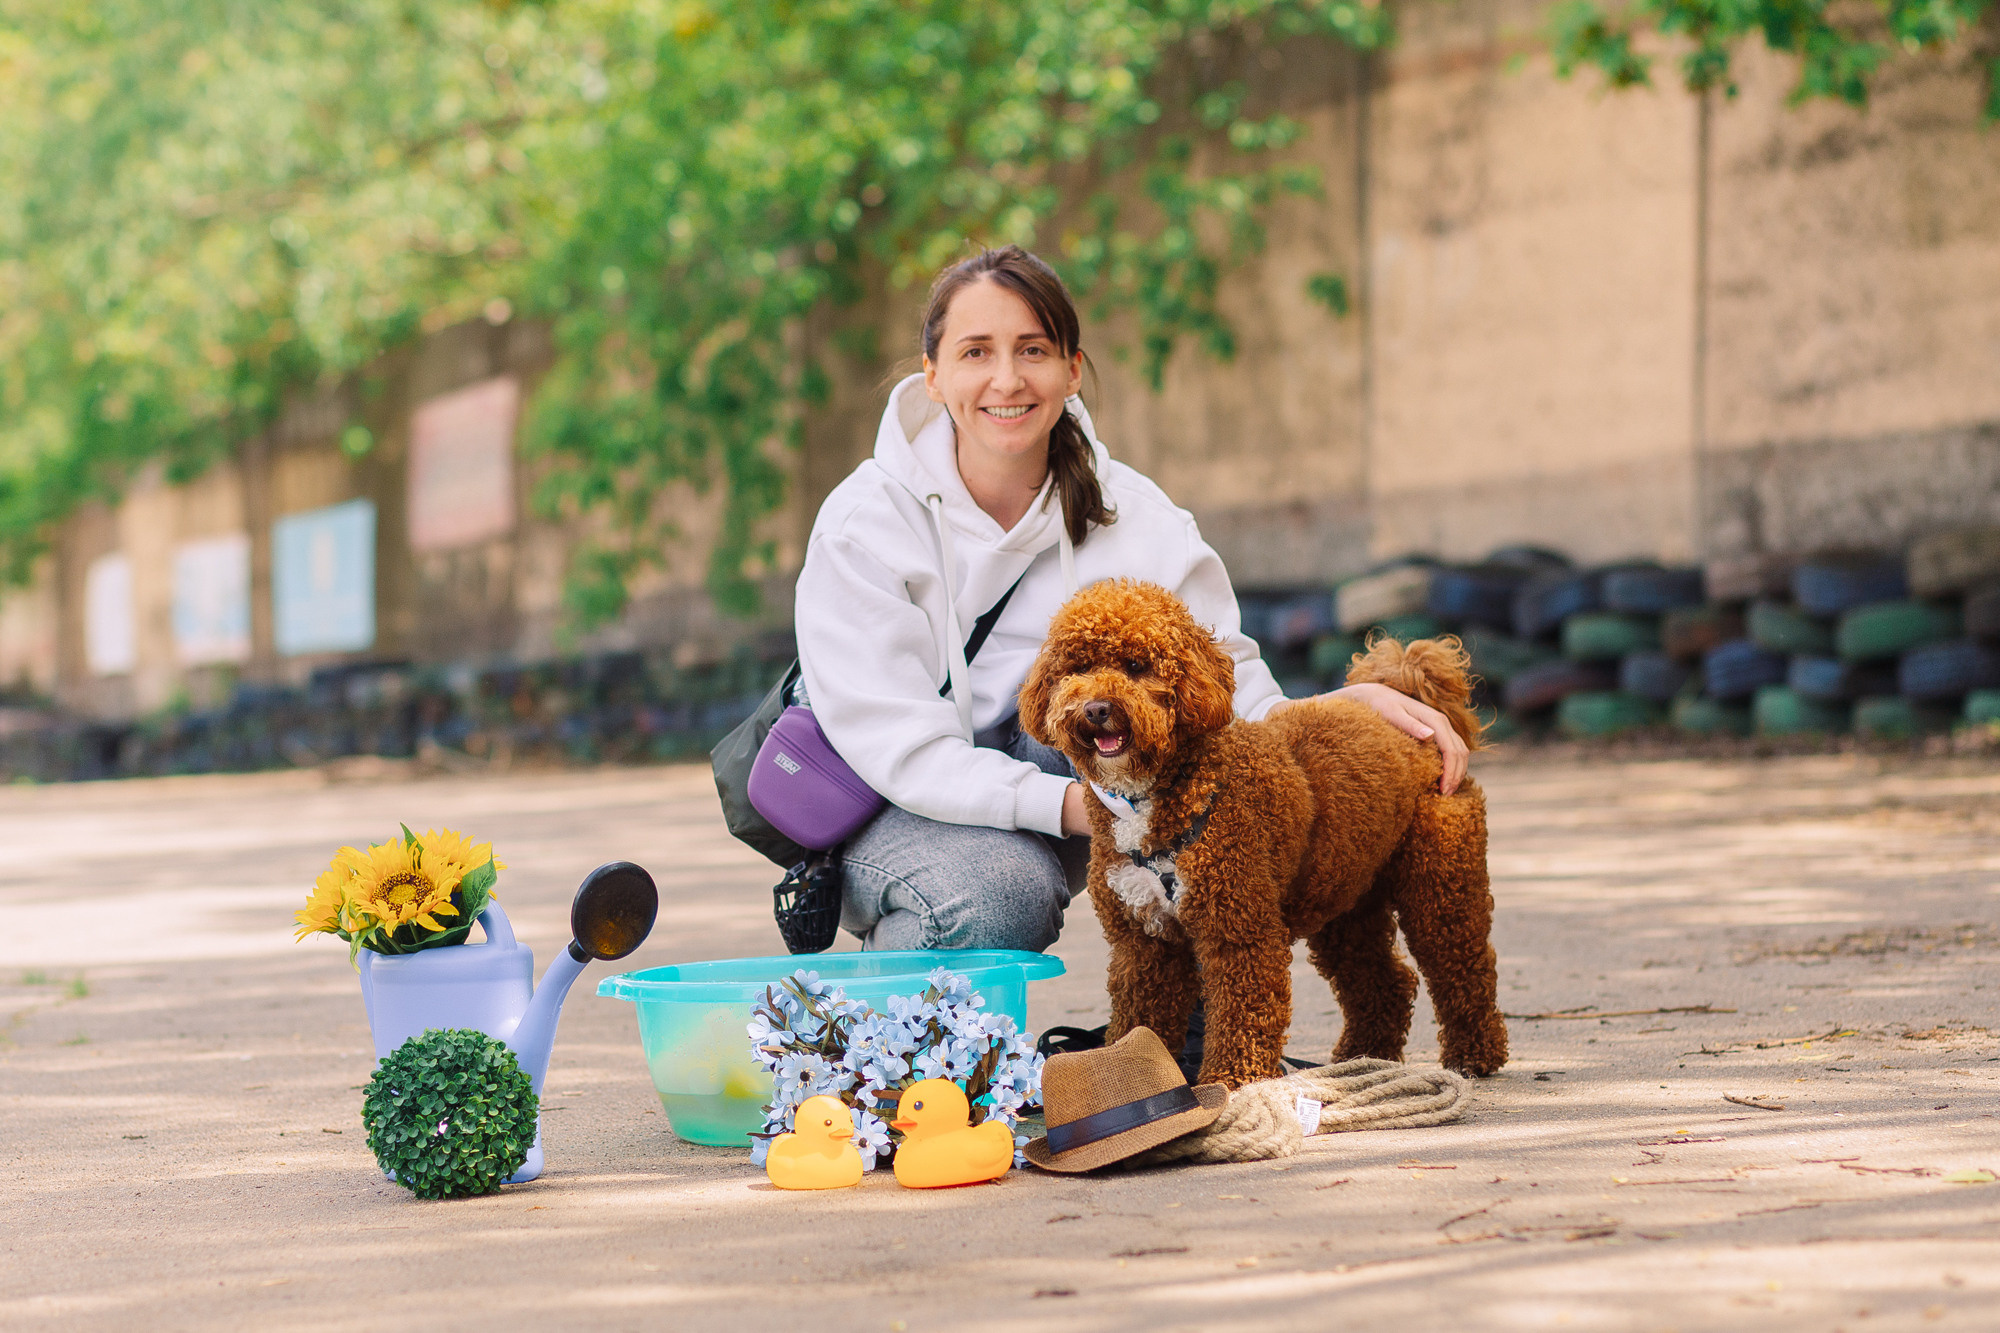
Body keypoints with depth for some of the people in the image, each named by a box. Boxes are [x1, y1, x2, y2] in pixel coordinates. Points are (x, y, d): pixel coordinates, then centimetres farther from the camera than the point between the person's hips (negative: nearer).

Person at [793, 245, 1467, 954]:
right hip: (892, 809, -3)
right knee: (1007, 896, -36)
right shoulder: (864, 522, -17)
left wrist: (1347, 707, -35)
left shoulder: (1128, 515, -7)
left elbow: (1230, 693, -14)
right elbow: (900, 744, -25)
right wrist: (1073, 805, -39)